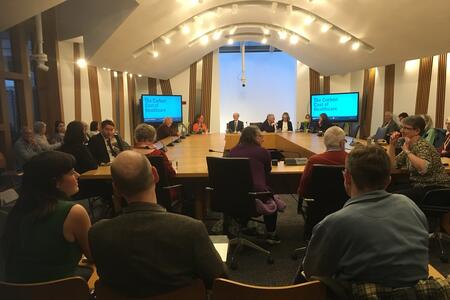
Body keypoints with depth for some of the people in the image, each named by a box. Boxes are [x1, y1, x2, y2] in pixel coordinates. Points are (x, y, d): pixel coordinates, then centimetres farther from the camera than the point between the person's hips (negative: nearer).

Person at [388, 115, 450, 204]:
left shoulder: (423, 146, -18)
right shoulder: (409, 146, 8)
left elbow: (424, 169, -37)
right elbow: (392, 165, 6)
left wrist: (407, 151, -26)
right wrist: (392, 144, 0)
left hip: (435, 188, -8)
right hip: (418, 185, 9)